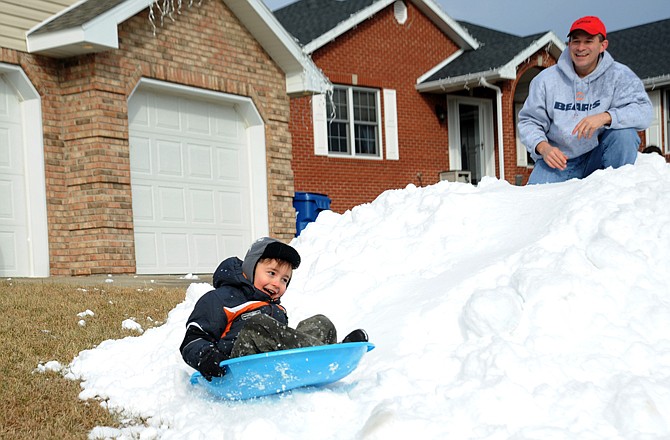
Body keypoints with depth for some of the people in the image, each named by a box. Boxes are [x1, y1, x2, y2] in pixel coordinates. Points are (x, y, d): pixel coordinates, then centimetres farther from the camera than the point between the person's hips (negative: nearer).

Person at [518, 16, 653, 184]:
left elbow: (643, 111, -17)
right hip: (557, 160, 1)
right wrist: (543, 148, -18)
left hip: (597, 156, 0)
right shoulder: (546, 80, 0)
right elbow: (529, 121, 2)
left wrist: (605, 117, -33)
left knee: (624, 132, -28)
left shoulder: (619, 75, -4)